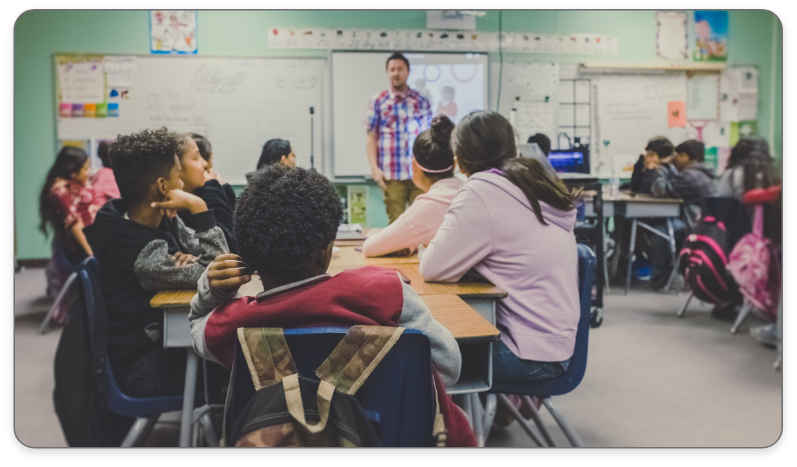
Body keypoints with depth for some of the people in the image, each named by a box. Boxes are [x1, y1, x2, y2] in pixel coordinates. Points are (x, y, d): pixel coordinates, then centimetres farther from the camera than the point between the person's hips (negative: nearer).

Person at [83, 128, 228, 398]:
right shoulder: (140, 250, -28)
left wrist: (191, 261, -20)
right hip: (144, 369, -8)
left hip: (164, 337, 8)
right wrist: (199, 208, -27)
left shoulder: (164, 221, -1)